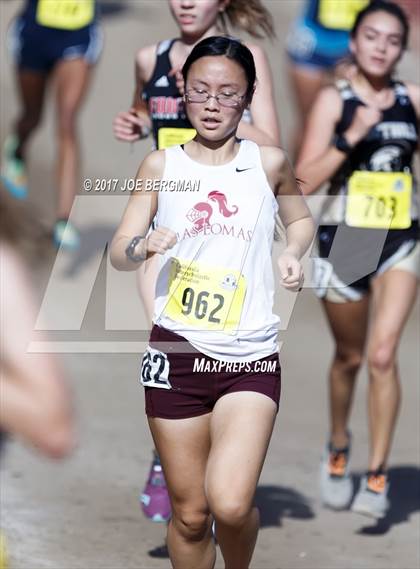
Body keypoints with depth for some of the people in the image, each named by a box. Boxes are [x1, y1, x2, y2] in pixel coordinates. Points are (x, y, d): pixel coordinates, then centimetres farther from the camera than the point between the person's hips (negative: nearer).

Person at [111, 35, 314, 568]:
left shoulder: (269, 163, 3)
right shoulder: (161, 165, 3)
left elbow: (301, 220, 22)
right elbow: (118, 252, 1)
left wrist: (293, 252, 1)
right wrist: (144, 244, -21)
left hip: (250, 356, -1)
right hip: (176, 351, 1)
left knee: (231, 506, -16)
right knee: (190, 514, 5)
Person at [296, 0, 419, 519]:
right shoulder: (334, 100, -6)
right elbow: (307, 179, -13)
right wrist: (352, 136, -23)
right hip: (344, 238, -1)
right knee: (349, 357, 15)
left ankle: (377, 475, -6)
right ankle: (338, 450, 40)